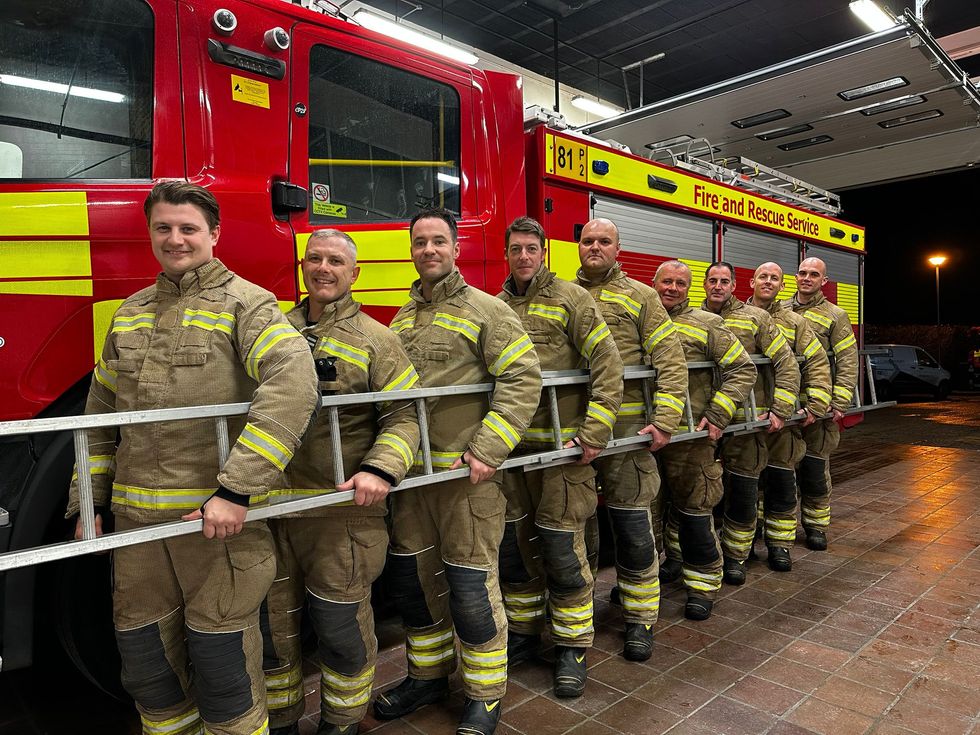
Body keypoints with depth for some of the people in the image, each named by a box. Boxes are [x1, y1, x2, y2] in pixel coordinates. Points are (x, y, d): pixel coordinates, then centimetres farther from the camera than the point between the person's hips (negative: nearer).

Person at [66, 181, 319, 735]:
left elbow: (294, 383, -23)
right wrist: (89, 498, 16)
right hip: (137, 517, 6)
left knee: (222, 656, 5)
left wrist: (236, 489, -27)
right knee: (144, 651, 17)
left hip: (218, 515, -6)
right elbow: (102, 411, 21)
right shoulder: (130, 313, 14)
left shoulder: (245, 303, -6)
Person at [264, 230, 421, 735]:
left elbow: (403, 415, -6)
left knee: (340, 624, 7)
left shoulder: (374, 339, 0)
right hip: (269, 508, 4)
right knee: (271, 623, 15)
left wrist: (380, 469, -23)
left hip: (341, 510, -4)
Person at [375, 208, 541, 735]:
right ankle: (428, 676, 39)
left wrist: (488, 451, -20)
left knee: (470, 588, 3)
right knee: (410, 579, 16)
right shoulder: (403, 318, 14)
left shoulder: (486, 310, -5)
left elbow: (522, 380, -13)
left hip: (466, 473, -6)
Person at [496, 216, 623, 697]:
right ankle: (522, 631, 33)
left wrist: (594, 433, -14)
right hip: (510, 444, 5)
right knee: (513, 543, 14)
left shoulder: (570, 299, -2)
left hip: (561, 444, -4)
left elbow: (608, 366, -8)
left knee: (561, 547, 2)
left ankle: (571, 647, 21)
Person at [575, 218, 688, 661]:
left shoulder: (639, 297, 5)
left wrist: (665, 422, -10)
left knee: (632, 525, 2)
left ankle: (640, 619, 20)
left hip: (625, 425, -2)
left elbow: (671, 362, 0)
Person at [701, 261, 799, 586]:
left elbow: (787, 365, 0)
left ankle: (735, 556, 20)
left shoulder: (755, 318, 1)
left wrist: (780, 410, -8)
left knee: (743, 488, 3)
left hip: (746, 417, -2)